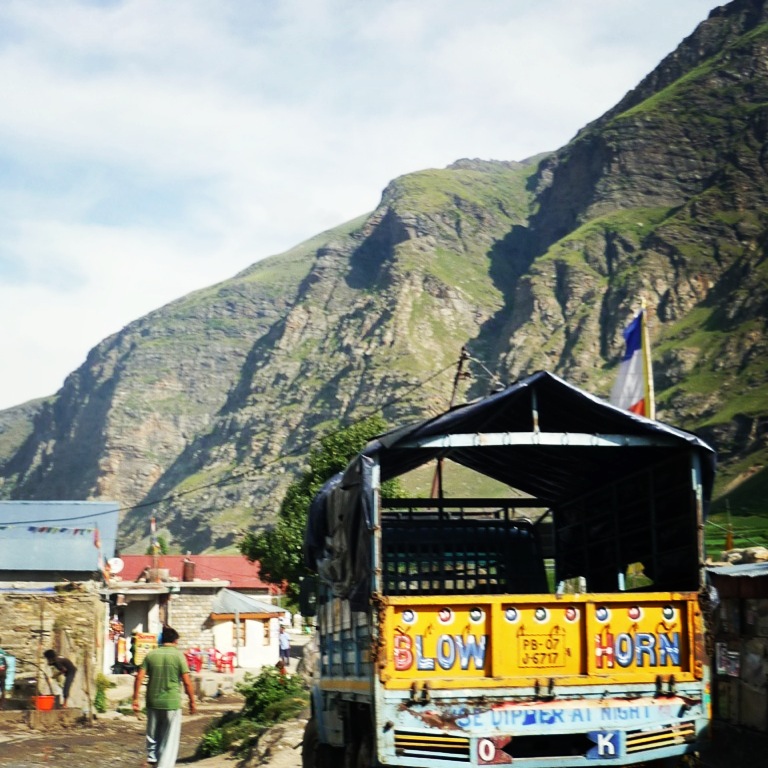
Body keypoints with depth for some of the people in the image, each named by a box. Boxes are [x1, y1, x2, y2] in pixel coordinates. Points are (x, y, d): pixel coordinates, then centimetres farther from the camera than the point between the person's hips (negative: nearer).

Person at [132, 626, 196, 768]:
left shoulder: (150, 655, 2)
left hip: (153, 702, 3)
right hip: (172, 703, -3)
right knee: (170, 739, 4)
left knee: (153, 735, 21)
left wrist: (135, 699, 2)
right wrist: (192, 701, 2)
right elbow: (187, 682, -8)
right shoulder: (178, 655, -7)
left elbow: (139, 677, -3)